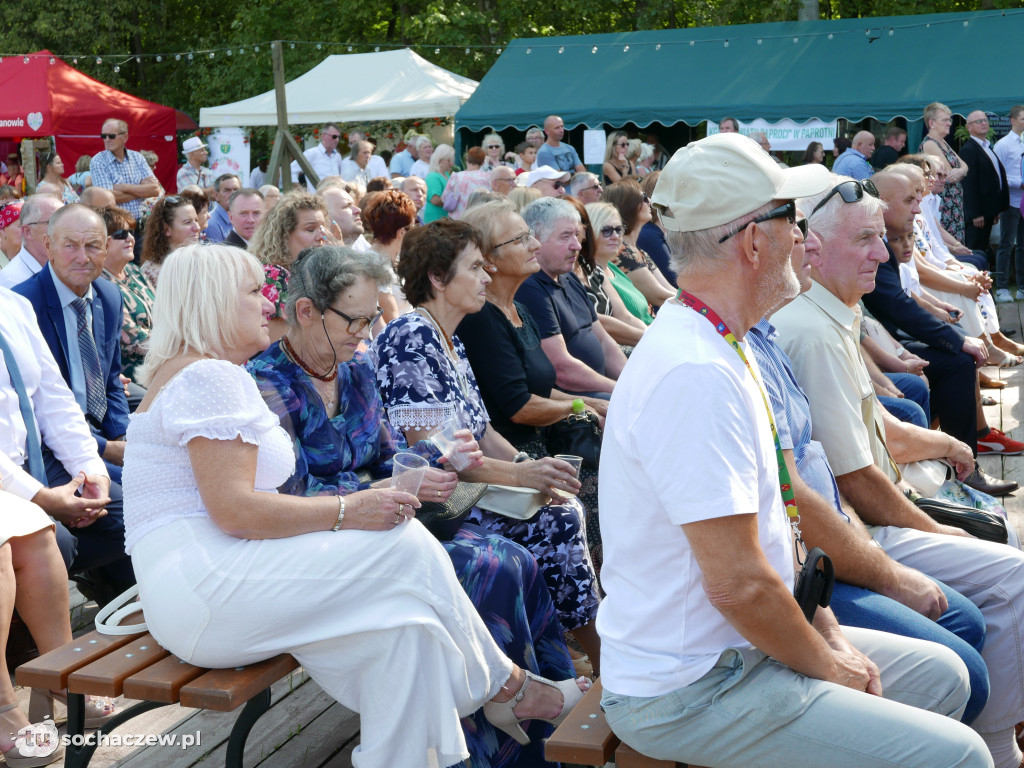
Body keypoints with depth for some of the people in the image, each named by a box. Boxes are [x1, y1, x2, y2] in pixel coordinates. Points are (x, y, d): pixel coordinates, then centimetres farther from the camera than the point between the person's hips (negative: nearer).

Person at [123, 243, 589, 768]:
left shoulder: (208, 374, 23)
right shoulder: (207, 375, -11)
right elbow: (233, 509, -21)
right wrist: (346, 511, -16)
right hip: (202, 586, -10)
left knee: (402, 623, -7)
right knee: (404, 544, -14)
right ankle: (503, 687, 1)